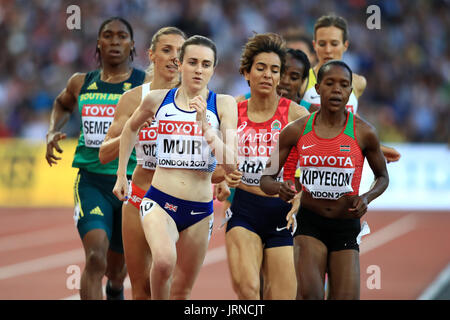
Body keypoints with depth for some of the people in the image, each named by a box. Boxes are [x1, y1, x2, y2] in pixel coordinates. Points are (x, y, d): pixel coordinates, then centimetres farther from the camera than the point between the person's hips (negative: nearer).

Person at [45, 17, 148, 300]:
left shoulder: (146, 85, -3)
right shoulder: (81, 84, 6)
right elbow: (62, 105, 28)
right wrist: (53, 132, 10)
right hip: (92, 182, 0)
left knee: (116, 264, 19)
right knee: (95, 258, -22)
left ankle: (115, 289, 56)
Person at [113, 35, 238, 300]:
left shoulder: (223, 105, -1)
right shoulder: (158, 100, 2)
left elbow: (231, 164, -10)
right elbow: (130, 128, 24)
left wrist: (204, 124, -17)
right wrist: (122, 175, 22)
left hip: (199, 209, 1)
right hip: (160, 201, -1)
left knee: (182, 292, 10)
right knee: (164, 260, -31)